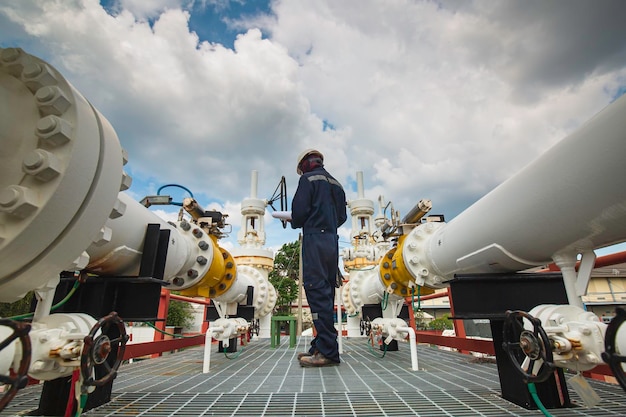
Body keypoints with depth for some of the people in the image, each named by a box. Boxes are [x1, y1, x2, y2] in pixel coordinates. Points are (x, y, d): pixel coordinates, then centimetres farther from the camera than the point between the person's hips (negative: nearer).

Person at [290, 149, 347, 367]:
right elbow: (342, 216, 17)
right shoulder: (335, 183, 21)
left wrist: (295, 224, 9)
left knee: (317, 292, -9)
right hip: (332, 241, 8)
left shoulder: (308, 179, 0)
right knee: (326, 294, 9)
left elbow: (299, 209, -10)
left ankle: (328, 351, -9)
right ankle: (320, 346, 16)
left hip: (314, 239, -8)